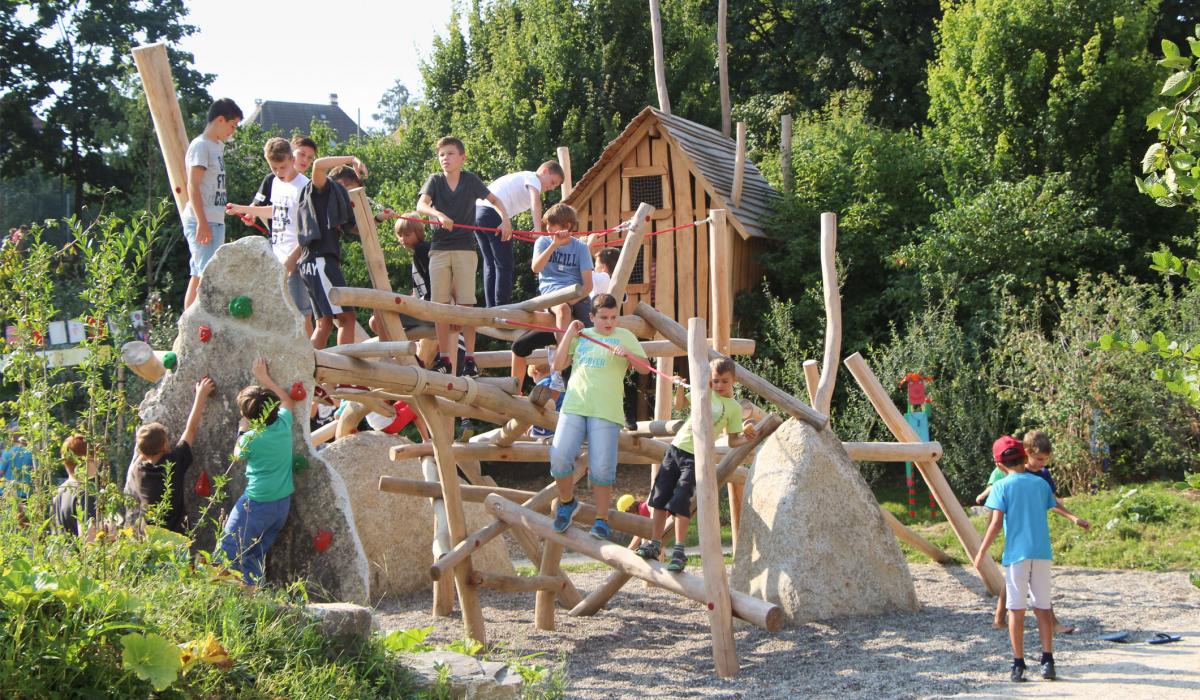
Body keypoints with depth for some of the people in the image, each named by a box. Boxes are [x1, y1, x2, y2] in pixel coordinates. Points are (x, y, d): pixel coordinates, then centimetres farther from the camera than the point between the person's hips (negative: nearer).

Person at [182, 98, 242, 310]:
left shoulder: (218, 146, 18)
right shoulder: (201, 146, -9)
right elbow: (193, 186, -16)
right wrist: (202, 223, -22)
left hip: (215, 221, 9)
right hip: (201, 222, -9)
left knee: (198, 276, 10)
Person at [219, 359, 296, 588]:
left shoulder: (249, 439, -16)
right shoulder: (284, 424, -2)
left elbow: (237, 455, 8)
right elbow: (286, 400, 20)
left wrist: (242, 430, 17)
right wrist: (265, 378, 26)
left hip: (256, 503, -7)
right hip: (283, 503, 7)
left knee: (228, 553, -2)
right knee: (256, 555, 15)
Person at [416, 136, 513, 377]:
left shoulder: (470, 180, 2)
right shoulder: (435, 180, 2)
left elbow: (494, 200, 13)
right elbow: (421, 205, -14)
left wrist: (505, 219, -5)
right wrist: (439, 215, -33)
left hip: (465, 249, -1)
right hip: (439, 249, 1)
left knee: (466, 305, -5)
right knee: (440, 305, 1)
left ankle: (470, 358, -2)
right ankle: (444, 358, 8)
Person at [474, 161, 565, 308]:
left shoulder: (521, 177, 33)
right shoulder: (533, 178, 5)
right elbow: (536, 202, -13)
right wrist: (538, 230, -22)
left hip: (477, 210, 9)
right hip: (493, 214, -9)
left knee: (490, 264, 14)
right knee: (504, 265, -3)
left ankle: (491, 308, 13)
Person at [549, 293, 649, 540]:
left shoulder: (624, 336, 11)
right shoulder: (580, 336, 18)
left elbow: (644, 369, 7)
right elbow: (557, 366, 12)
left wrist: (628, 355, -12)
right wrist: (569, 334, 6)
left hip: (606, 411, -2)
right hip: (574, 406, 2)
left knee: (602, 468, -10)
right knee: (559, 458, -12)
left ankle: (601, 520, 5)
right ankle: (567, 502, 14)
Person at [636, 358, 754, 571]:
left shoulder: (734, 408, 0)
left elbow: (733, 441, 2)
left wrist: (745, 436, -18)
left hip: (696, 457, -4)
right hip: (676, 447, 4)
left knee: (680, 502, -16)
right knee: (659, 498, 3)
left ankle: (679, 551, -10)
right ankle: (655, 544, 11)